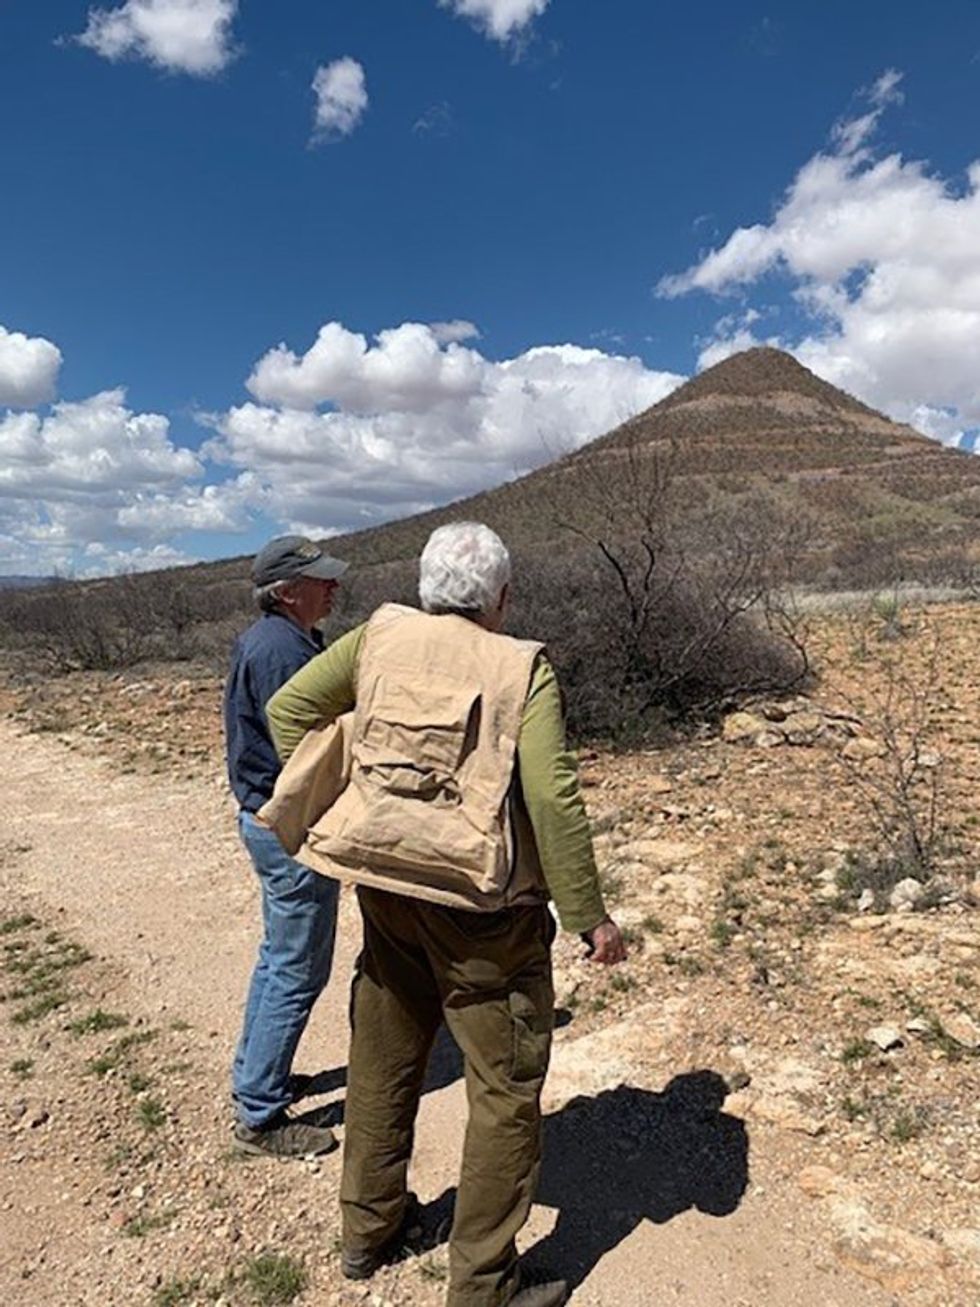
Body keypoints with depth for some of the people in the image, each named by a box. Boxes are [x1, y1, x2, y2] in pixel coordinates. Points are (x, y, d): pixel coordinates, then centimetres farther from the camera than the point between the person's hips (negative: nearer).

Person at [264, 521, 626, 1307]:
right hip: (482, 905, -5)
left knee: (382, 1062, 24)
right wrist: (589, 917, -11)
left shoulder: (380, 636, 0)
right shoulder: (523, 669, -13)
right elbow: (554, 798, -20)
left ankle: (369, 1229, 44)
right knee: (506, 1090, 13)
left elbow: (289, 707, 4)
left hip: (383, 886, 6)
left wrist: (326, 809, 12)